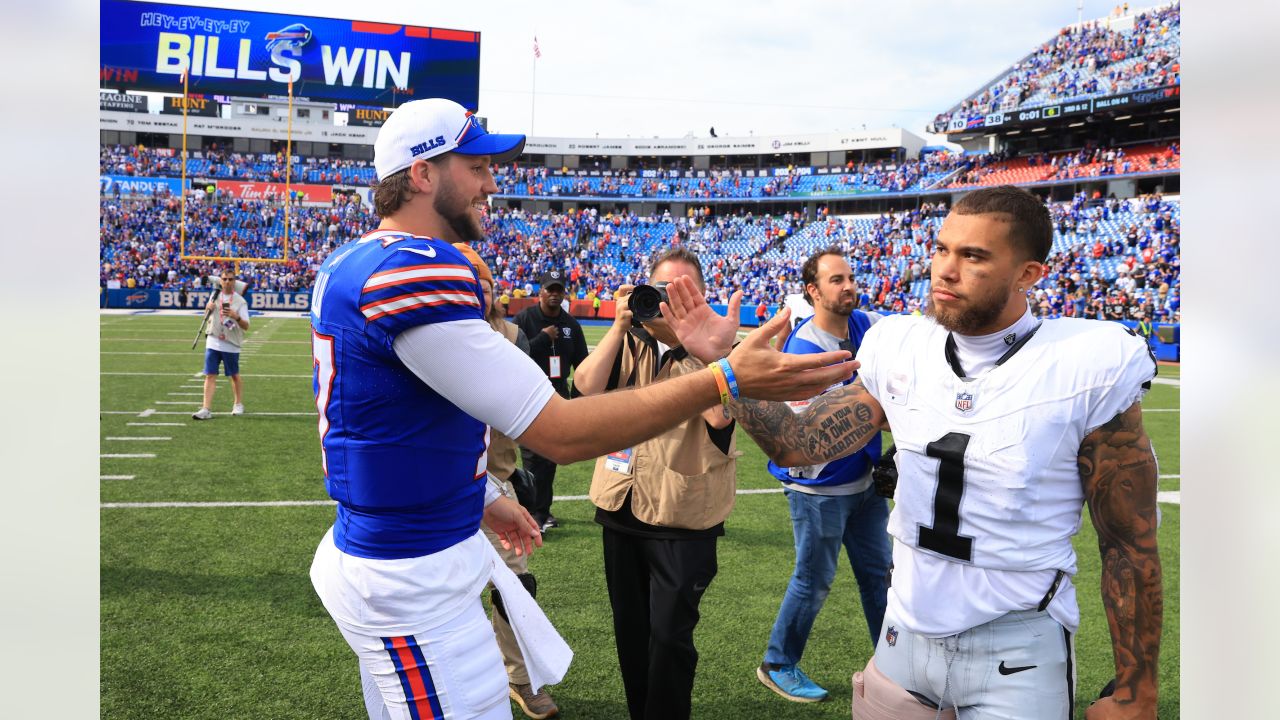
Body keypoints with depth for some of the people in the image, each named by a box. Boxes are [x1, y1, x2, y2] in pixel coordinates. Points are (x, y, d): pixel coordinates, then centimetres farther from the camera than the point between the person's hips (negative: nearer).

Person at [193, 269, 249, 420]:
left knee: (234, 376, 11)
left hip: (231, 345, -3)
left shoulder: (240, 301, -6)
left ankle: (239, 404, 28)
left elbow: (246, 326, -12)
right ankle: (206, 409, -7)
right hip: (213, 342, 3)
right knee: (210, 375, -4)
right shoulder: (214, 296, 7)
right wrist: (208, 308, 1)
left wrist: (236, 317, -31)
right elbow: (207, 315, 23)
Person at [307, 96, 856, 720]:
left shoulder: (346, 266, 7)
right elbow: (561, 433, -26)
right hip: (414, 581, -10)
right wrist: (728, 380, -24)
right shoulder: (419, 271, -24)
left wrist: (481, 497, 22)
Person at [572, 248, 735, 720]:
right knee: (630, 631, 18)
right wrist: (620, 326, -17)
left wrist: (691, 338, -25)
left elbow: (719, 415, -23)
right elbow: (586, 387, -10)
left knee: (669, 636, -2)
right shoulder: (629, 342, 6)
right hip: (621, 509, 5)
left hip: (683, 517, -4)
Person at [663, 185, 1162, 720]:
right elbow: (800, 444, -3)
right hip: (905, 632, 4)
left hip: (1017, 651, -4)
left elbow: (1130, 544, -9)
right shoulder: (899, 350, -2)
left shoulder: (1085, 369, -14)